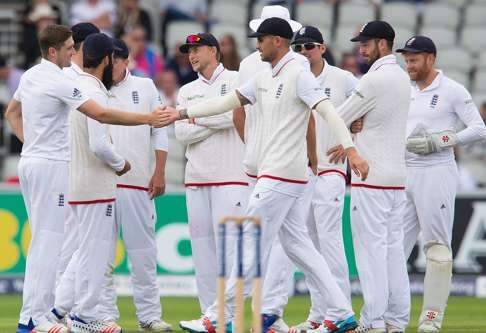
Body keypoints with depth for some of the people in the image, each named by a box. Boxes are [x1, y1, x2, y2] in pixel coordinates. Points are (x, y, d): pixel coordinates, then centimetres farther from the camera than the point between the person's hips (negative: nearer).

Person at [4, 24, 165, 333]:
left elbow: (11, 113, 25)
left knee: (42, 239, 16)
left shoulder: (29, 76, 11)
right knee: (49, 241, -8)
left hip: (30, 161, 9)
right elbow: (101, 114, -24)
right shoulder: (59, 82, -17)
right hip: (51, 165, -9)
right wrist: (147, 119, -21)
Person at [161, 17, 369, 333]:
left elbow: (328, 110, -23)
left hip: (282, 175, -10)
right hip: (273, 174, 10)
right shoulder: (265, 78, 16)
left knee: (253, 244, -6)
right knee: (297, 245, 9)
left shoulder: (299, 75, -13)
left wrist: (350, 149, -34)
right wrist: (183, 113, 19)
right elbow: (229, 101, 21)